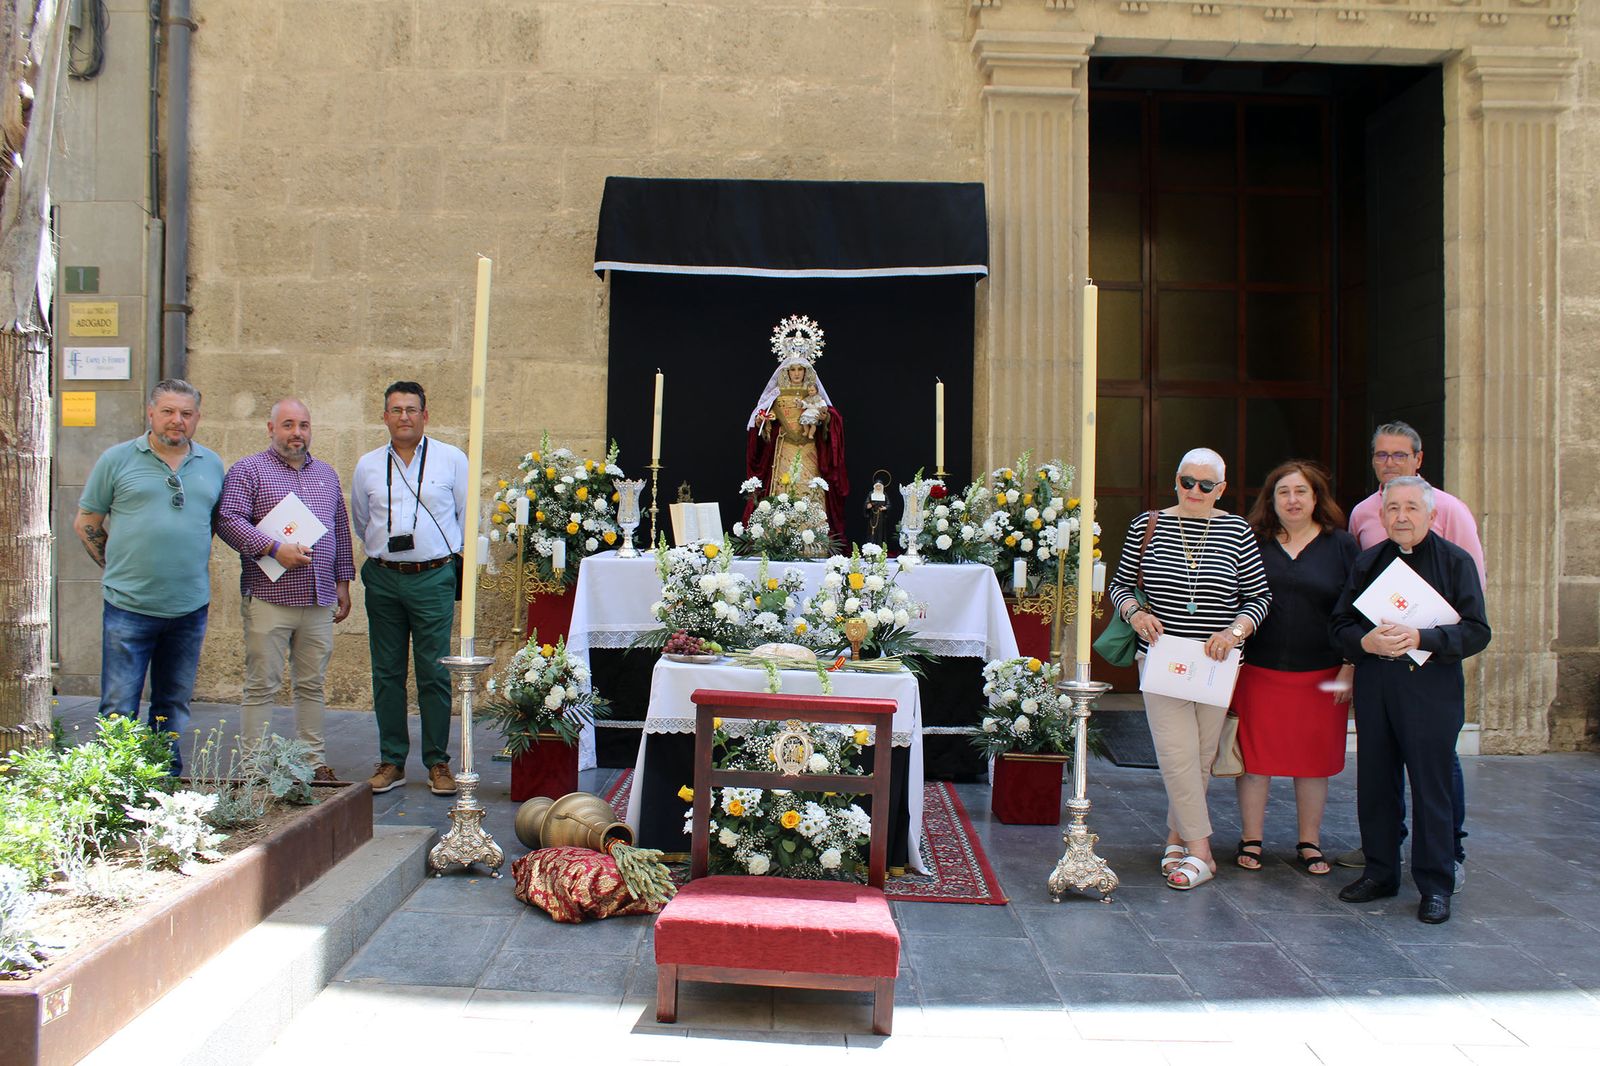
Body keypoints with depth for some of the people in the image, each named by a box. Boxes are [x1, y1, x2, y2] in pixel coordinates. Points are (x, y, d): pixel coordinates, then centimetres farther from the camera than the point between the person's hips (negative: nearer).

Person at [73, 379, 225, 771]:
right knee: (119, 708, 0)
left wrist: (192, 563, 10)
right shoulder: (117, 459, 1)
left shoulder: (212, 465, 9)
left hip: (191, 607, 3)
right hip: (129, 606, -3)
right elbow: (85, 524, 5)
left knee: (175, 705, 14)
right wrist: (118, 568, 2)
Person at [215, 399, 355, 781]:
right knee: (261, 686, 0)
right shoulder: (248, 470, 1)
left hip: (319, 601, 5)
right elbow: (227, 520, -11)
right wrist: (274, 548, -18)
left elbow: (341, 531, 21)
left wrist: (343, 582, 16)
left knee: (312, 685, 10)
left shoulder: (327, 474, 18)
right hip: (268, 598, -5)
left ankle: (315, 761, 17)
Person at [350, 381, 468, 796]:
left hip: (434, 578, -3)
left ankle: (438, 762, 8)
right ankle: (391, 761, 17)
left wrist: (459, 563, 9)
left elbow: (469, 515, 8)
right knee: (386, 674, 8)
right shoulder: (368, 465, 10)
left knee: (434, 674, -2)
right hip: (383, 579, 3)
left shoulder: (452, 459, 2)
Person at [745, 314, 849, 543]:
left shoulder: (814, 394, 12)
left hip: (808, 452, 1)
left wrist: (822, 415, -11)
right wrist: (762, 420, -12)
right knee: (783, 490, -9)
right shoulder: (778, 395, 9)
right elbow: (761, 419, 9)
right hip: (784, 450, 0)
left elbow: (831, 419, 9)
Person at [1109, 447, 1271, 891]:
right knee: (1177, 753, -9)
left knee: (1203, 755, 8)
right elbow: (1120, 584, 9)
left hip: (1217, 662, 1)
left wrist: (1235, 630, -12)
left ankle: (1177, 836, 26)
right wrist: (1135, 613, -10)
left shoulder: (1238, 531, 1)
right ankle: (1199, 850, 0)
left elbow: (1260, 597, 5)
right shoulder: (1147, 526, 2)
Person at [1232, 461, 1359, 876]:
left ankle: (1309, 843, 24)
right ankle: (1251, 840, 18)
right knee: (1254, 755, 4)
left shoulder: (1341, 546, 4)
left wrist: (1349, 670, -2)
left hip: (1320, 675, 0)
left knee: (1314, 760, 9)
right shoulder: (1251, 542, 3)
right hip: (1258, 671, 0)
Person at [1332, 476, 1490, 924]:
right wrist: (1367, 642, -10)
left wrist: (1420, 638, -19)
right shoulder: (1367, 562, 12)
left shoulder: (1455, 562, 1)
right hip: (1374, 688, 4)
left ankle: (1435, 886, 13)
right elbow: (1341, 624, 11)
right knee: (1375, 784, 10)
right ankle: (1380, 872, 24)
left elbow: (1476, 631, -5)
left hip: (1432, 689, -4)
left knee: (1431, 789, 1)